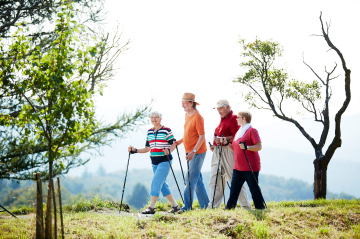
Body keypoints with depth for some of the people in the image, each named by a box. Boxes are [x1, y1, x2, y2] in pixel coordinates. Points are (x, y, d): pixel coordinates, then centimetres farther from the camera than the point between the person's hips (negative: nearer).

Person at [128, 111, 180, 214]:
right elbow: (147, 148, 16)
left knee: (156, 182, -14)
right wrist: (135, 150, 6)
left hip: (164, 160, -7)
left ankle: (151, 207, -15)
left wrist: (168, 150, -26)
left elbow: (173, 144, -6)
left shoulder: (166, 130, -5)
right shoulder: (149, 132, 14)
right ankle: (175, 205, 18)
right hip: (154, 162, 7)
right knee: (162, 185, 8)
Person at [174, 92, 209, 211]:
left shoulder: (197, 117, -16)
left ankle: (187, 206, -4)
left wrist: (193, 151, -26)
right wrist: (180, 141, 11)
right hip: (190, 152, 9)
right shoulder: (187, 115, 12)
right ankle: (205, 205, 18)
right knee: (197, 179, 12)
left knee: (191, 180, -7)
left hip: (197, 153, -9)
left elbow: (202, 136, -19)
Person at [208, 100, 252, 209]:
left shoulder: (233, 118, -7)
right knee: (214, 179, 6)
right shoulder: (222, 119, 22)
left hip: (228, 151, -9)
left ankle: (246, 205, 0)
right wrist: (214, 145, 14)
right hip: (217, 151, 9)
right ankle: (213, 206, 10)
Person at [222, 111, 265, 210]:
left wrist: (247, 147, -27)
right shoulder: (239, 131, 18)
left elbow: (259, 146, -15)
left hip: (250, 167, -8)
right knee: (234, 189, 5)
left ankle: (260, 208, 11)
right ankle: (229, 208, 7)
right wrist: (226, 143, 8)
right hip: (238, 167, 8)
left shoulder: (252, 130, -8)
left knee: (254, 189, 1)